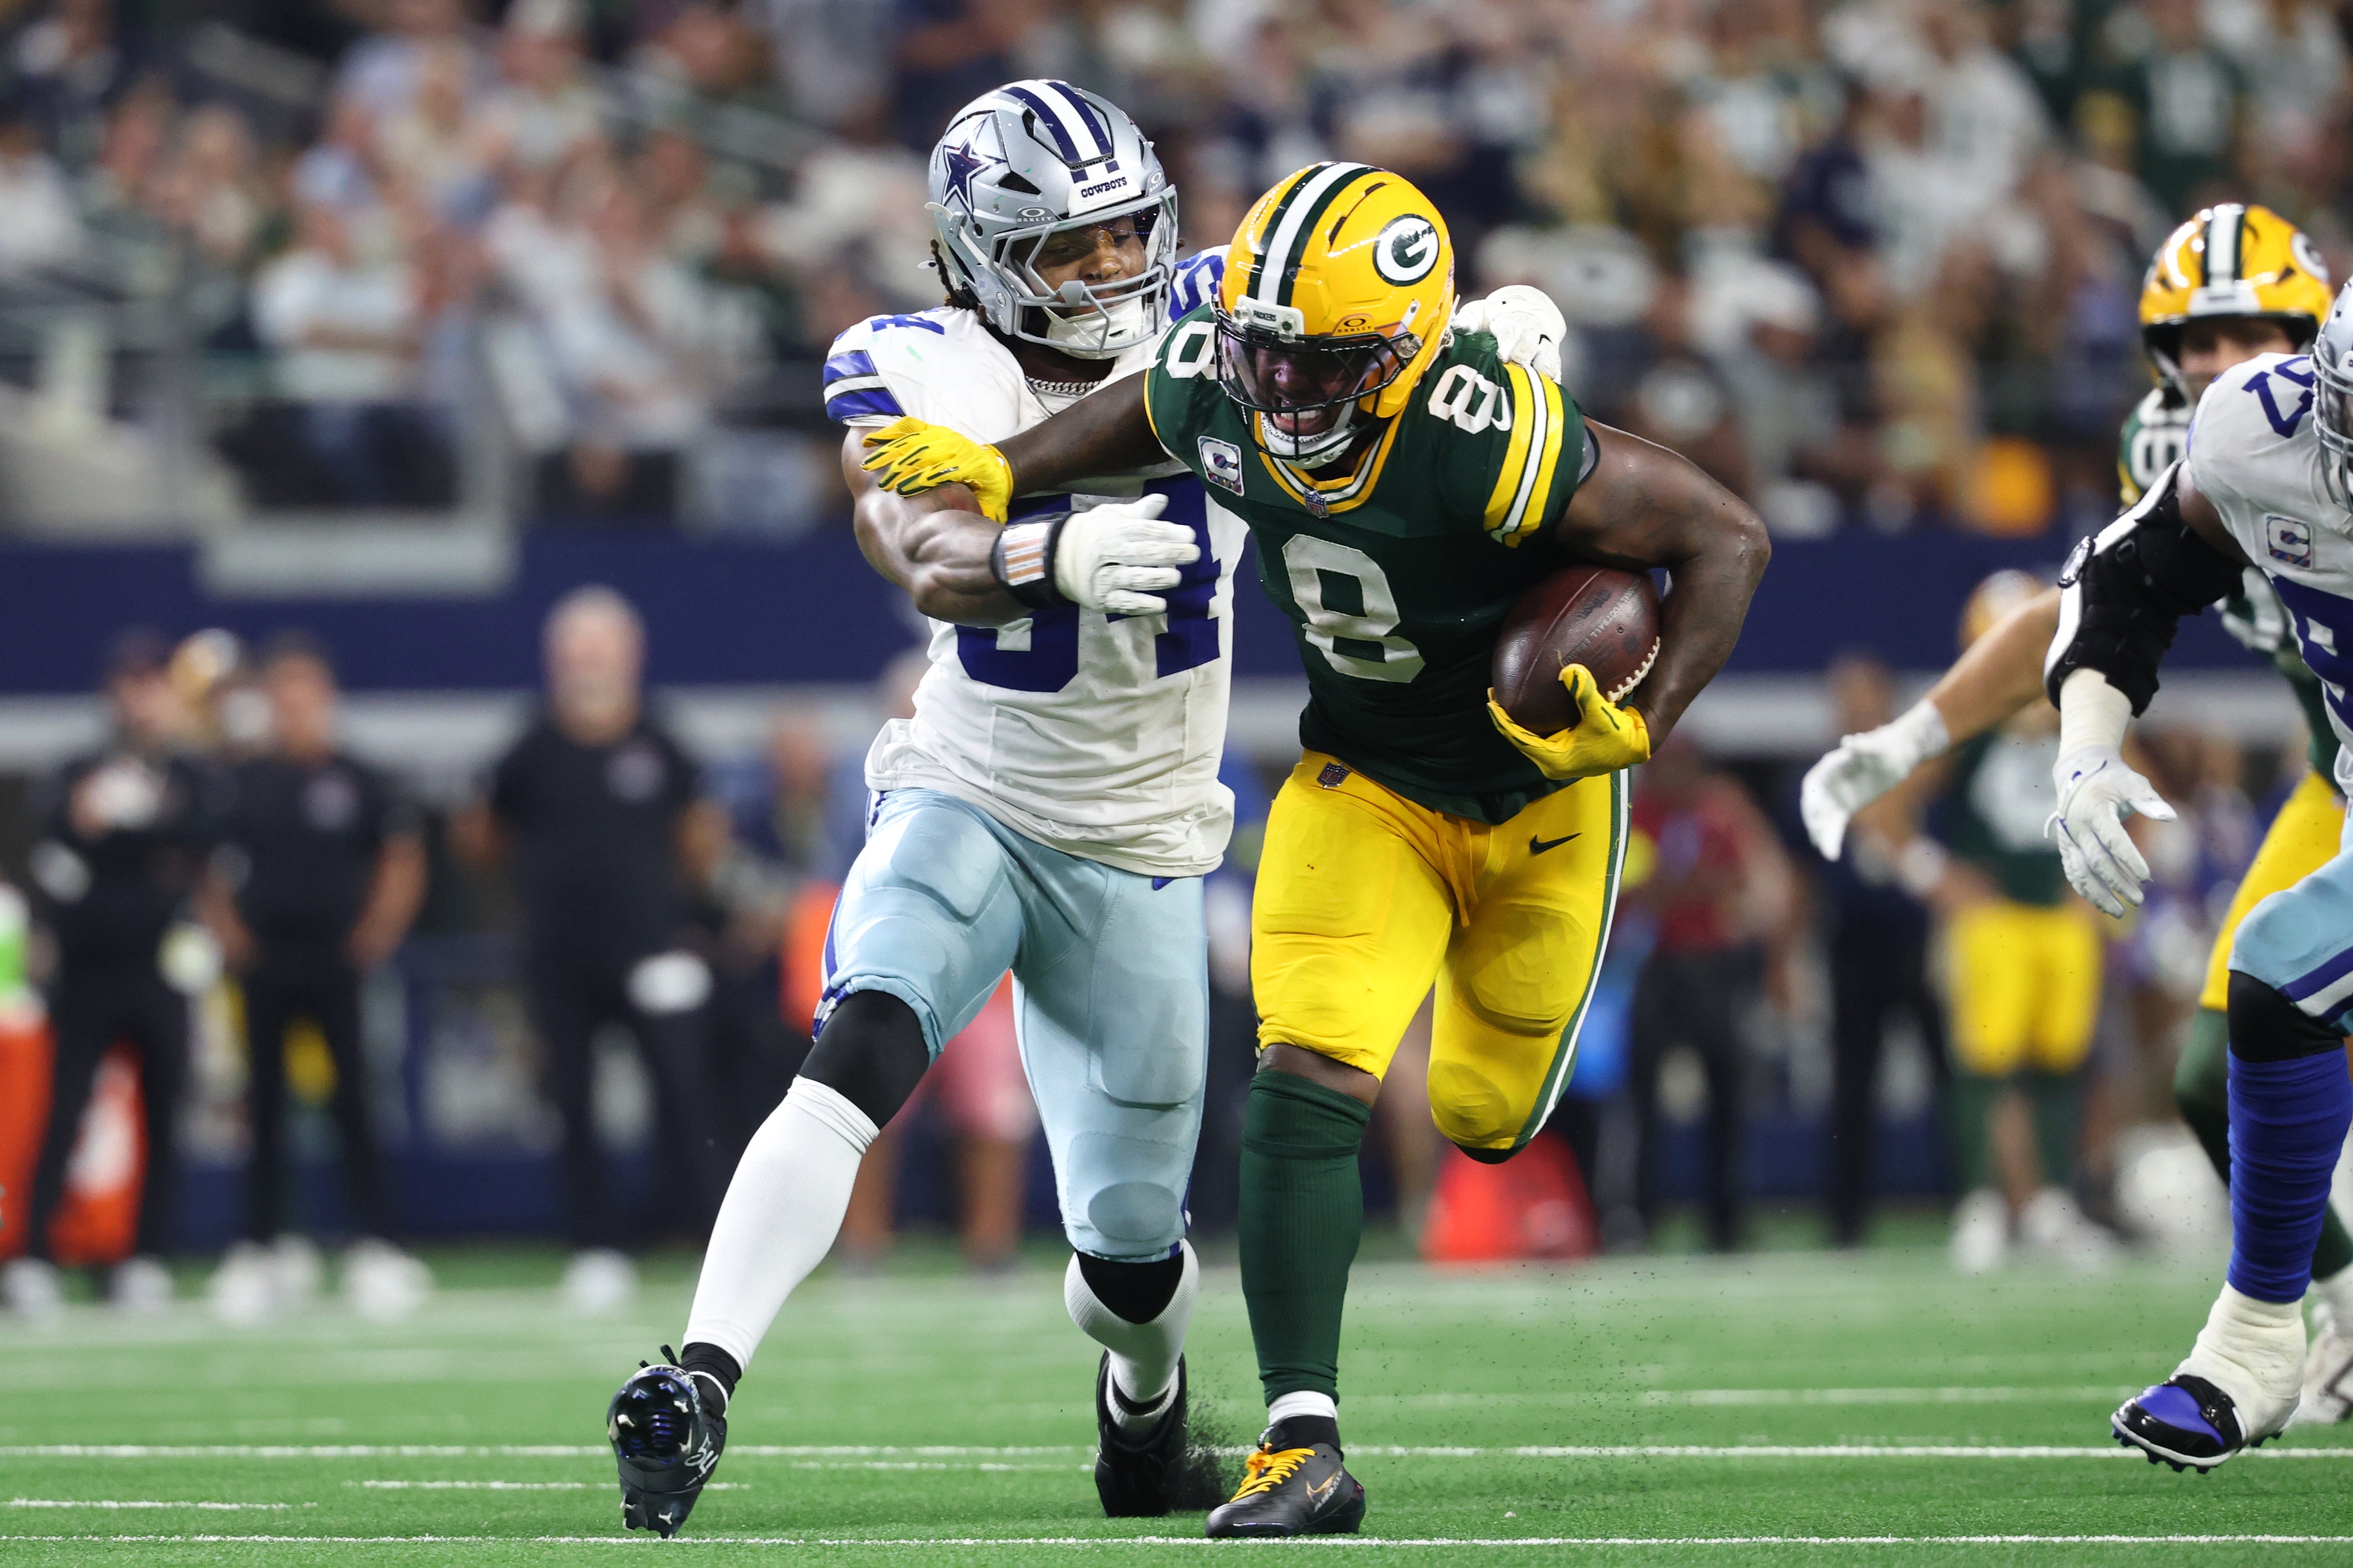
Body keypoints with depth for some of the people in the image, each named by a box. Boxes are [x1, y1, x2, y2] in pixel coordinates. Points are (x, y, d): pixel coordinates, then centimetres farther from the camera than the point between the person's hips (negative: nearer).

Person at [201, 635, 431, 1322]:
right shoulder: (243, 783, 4)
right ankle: (257, 1252, 9)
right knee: (266, 1105, 4)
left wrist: (378, 931, -2)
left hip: (336, 963, -1)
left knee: (352, 1104, -5)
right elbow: (212, 871, 9)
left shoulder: (357, 782, 1)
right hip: (265, 967, 1)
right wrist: (226, 931, -2)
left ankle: (378, 1248, -1)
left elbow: (403, 859, 6)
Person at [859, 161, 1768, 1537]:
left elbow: (1727, 540, -26)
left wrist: (1641, 730, -32)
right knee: (1306, 1086, -18)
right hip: (1361, 789, 2)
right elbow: (1144, 417, 8)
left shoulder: (1495, 440, -36)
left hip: (1532, 795, -2)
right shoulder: (1219, 392, -20)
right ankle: (1305, 1447, -18)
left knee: (1485, 1117, 16)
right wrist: (1002, 476, -3)